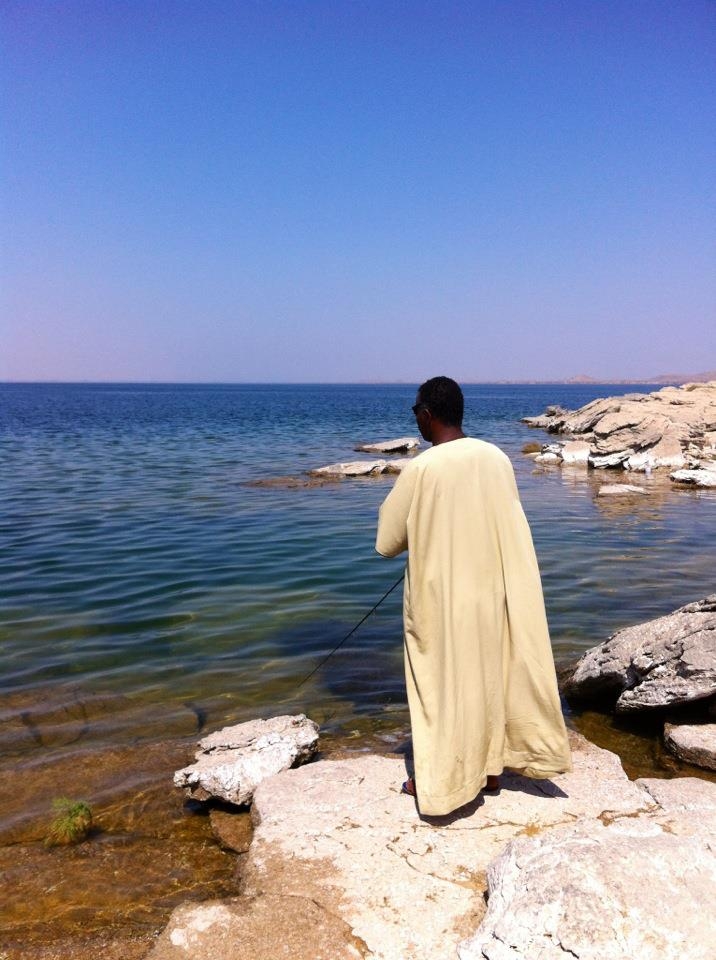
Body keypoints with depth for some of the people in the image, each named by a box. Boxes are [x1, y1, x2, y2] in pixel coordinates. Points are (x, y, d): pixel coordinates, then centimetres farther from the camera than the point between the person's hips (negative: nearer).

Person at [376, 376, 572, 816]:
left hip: (440, 596, -5)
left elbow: (387, 543, -11)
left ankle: (439, 779, 24)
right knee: (489, 675, 19)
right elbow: (505, 528, 8)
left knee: (441, 682, 11)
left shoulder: (421, 469, -20)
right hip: (491, 591, 5)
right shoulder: (498, 458, -5)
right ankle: (490, 766, 33)